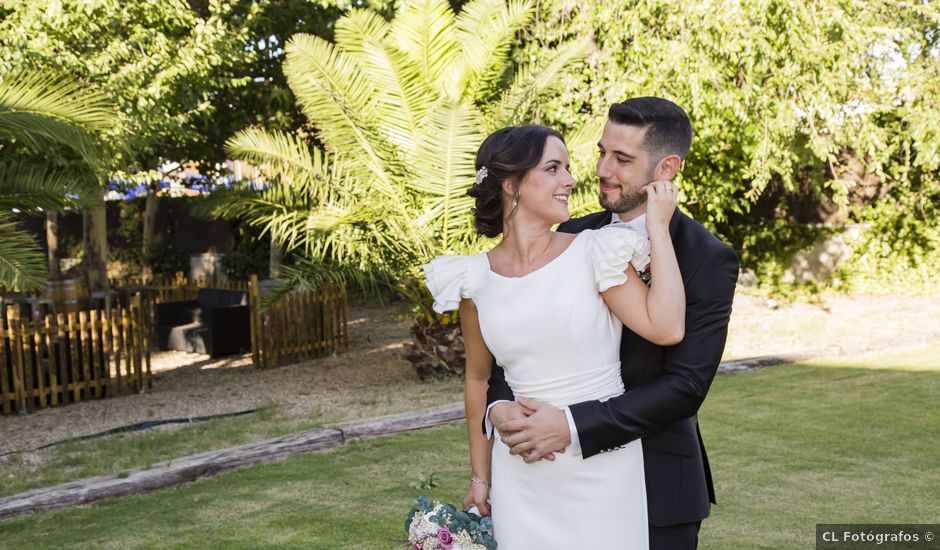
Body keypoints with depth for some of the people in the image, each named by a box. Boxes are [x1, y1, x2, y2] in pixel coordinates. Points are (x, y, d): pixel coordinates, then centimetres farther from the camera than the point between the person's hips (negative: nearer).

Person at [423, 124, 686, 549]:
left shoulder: (595, 253, -8)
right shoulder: (476, 278, -1)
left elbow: (666, 328, -20)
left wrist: (658, 227, -16)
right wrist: (480, 476, 14)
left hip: (602, 468, -2)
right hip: (520, 474, 2)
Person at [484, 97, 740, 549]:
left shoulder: (708, 259, -11)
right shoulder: (572, 237, 2)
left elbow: (686, 385, -18)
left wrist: (572, 426, -25)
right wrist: (500, 404, -16)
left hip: (655, 485, -4)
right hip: (565, 474, 4)